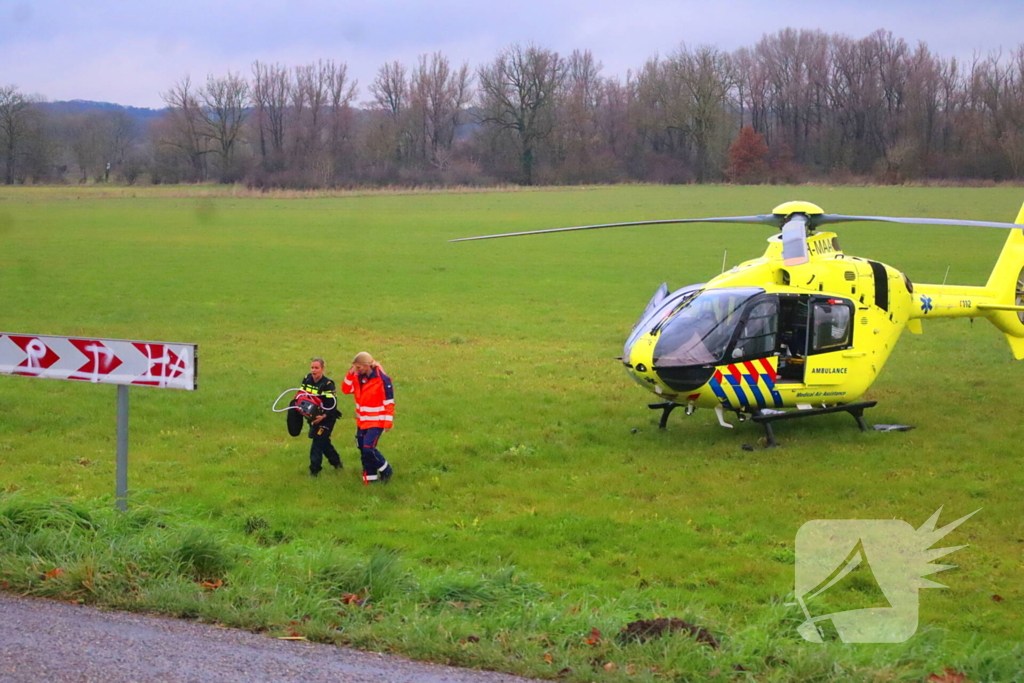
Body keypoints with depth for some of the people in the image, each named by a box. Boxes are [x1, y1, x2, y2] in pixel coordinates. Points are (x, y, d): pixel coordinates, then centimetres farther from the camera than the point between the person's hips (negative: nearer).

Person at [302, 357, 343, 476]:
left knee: (318, 442, -9)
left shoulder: (328, 384, -20)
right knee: (323, 441, 17)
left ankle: (314, 470, -3)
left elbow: (332, 405, -22)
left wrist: (323, 416, -34)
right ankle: (336, 461, 36)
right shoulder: (307, 380, -1)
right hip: (313, 416, 7)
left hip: (326, 418, -7)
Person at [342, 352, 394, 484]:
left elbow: (389, 402, -14)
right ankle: (370, 476, 21)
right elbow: (346, 389, 1)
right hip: (362, 421, 7)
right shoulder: (358, 378, 3)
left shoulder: (382, 379, -17)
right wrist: (350, 374, -12)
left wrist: (388, 421, -14)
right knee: (363, 449, 8)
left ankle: (386, 471, 5)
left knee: (368, 448, -16)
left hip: (376, 421, -7)